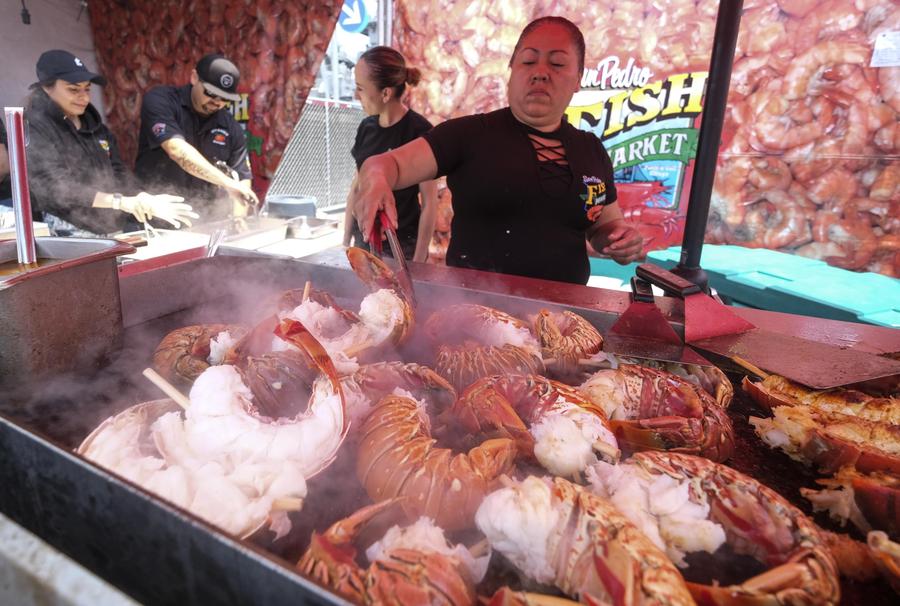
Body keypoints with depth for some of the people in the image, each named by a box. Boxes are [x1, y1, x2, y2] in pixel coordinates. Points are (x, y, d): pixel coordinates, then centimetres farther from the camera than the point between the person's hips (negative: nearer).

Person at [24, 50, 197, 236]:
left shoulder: (95, 127, 16)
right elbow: (53, 187, -17)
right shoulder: (33, 127, -5)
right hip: (65, 236, -6)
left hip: (110, 232, 7)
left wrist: (147, 202, -7)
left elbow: (118, 175, 12)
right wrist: (119, 201, -27)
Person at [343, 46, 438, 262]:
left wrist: (418, 261, -13)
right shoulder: (366, 127, 2)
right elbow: (356, 186, 10)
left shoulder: (419, 131, -15)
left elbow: (430, 202, -14)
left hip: (401, 247, -5)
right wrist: (346, 241, 11)